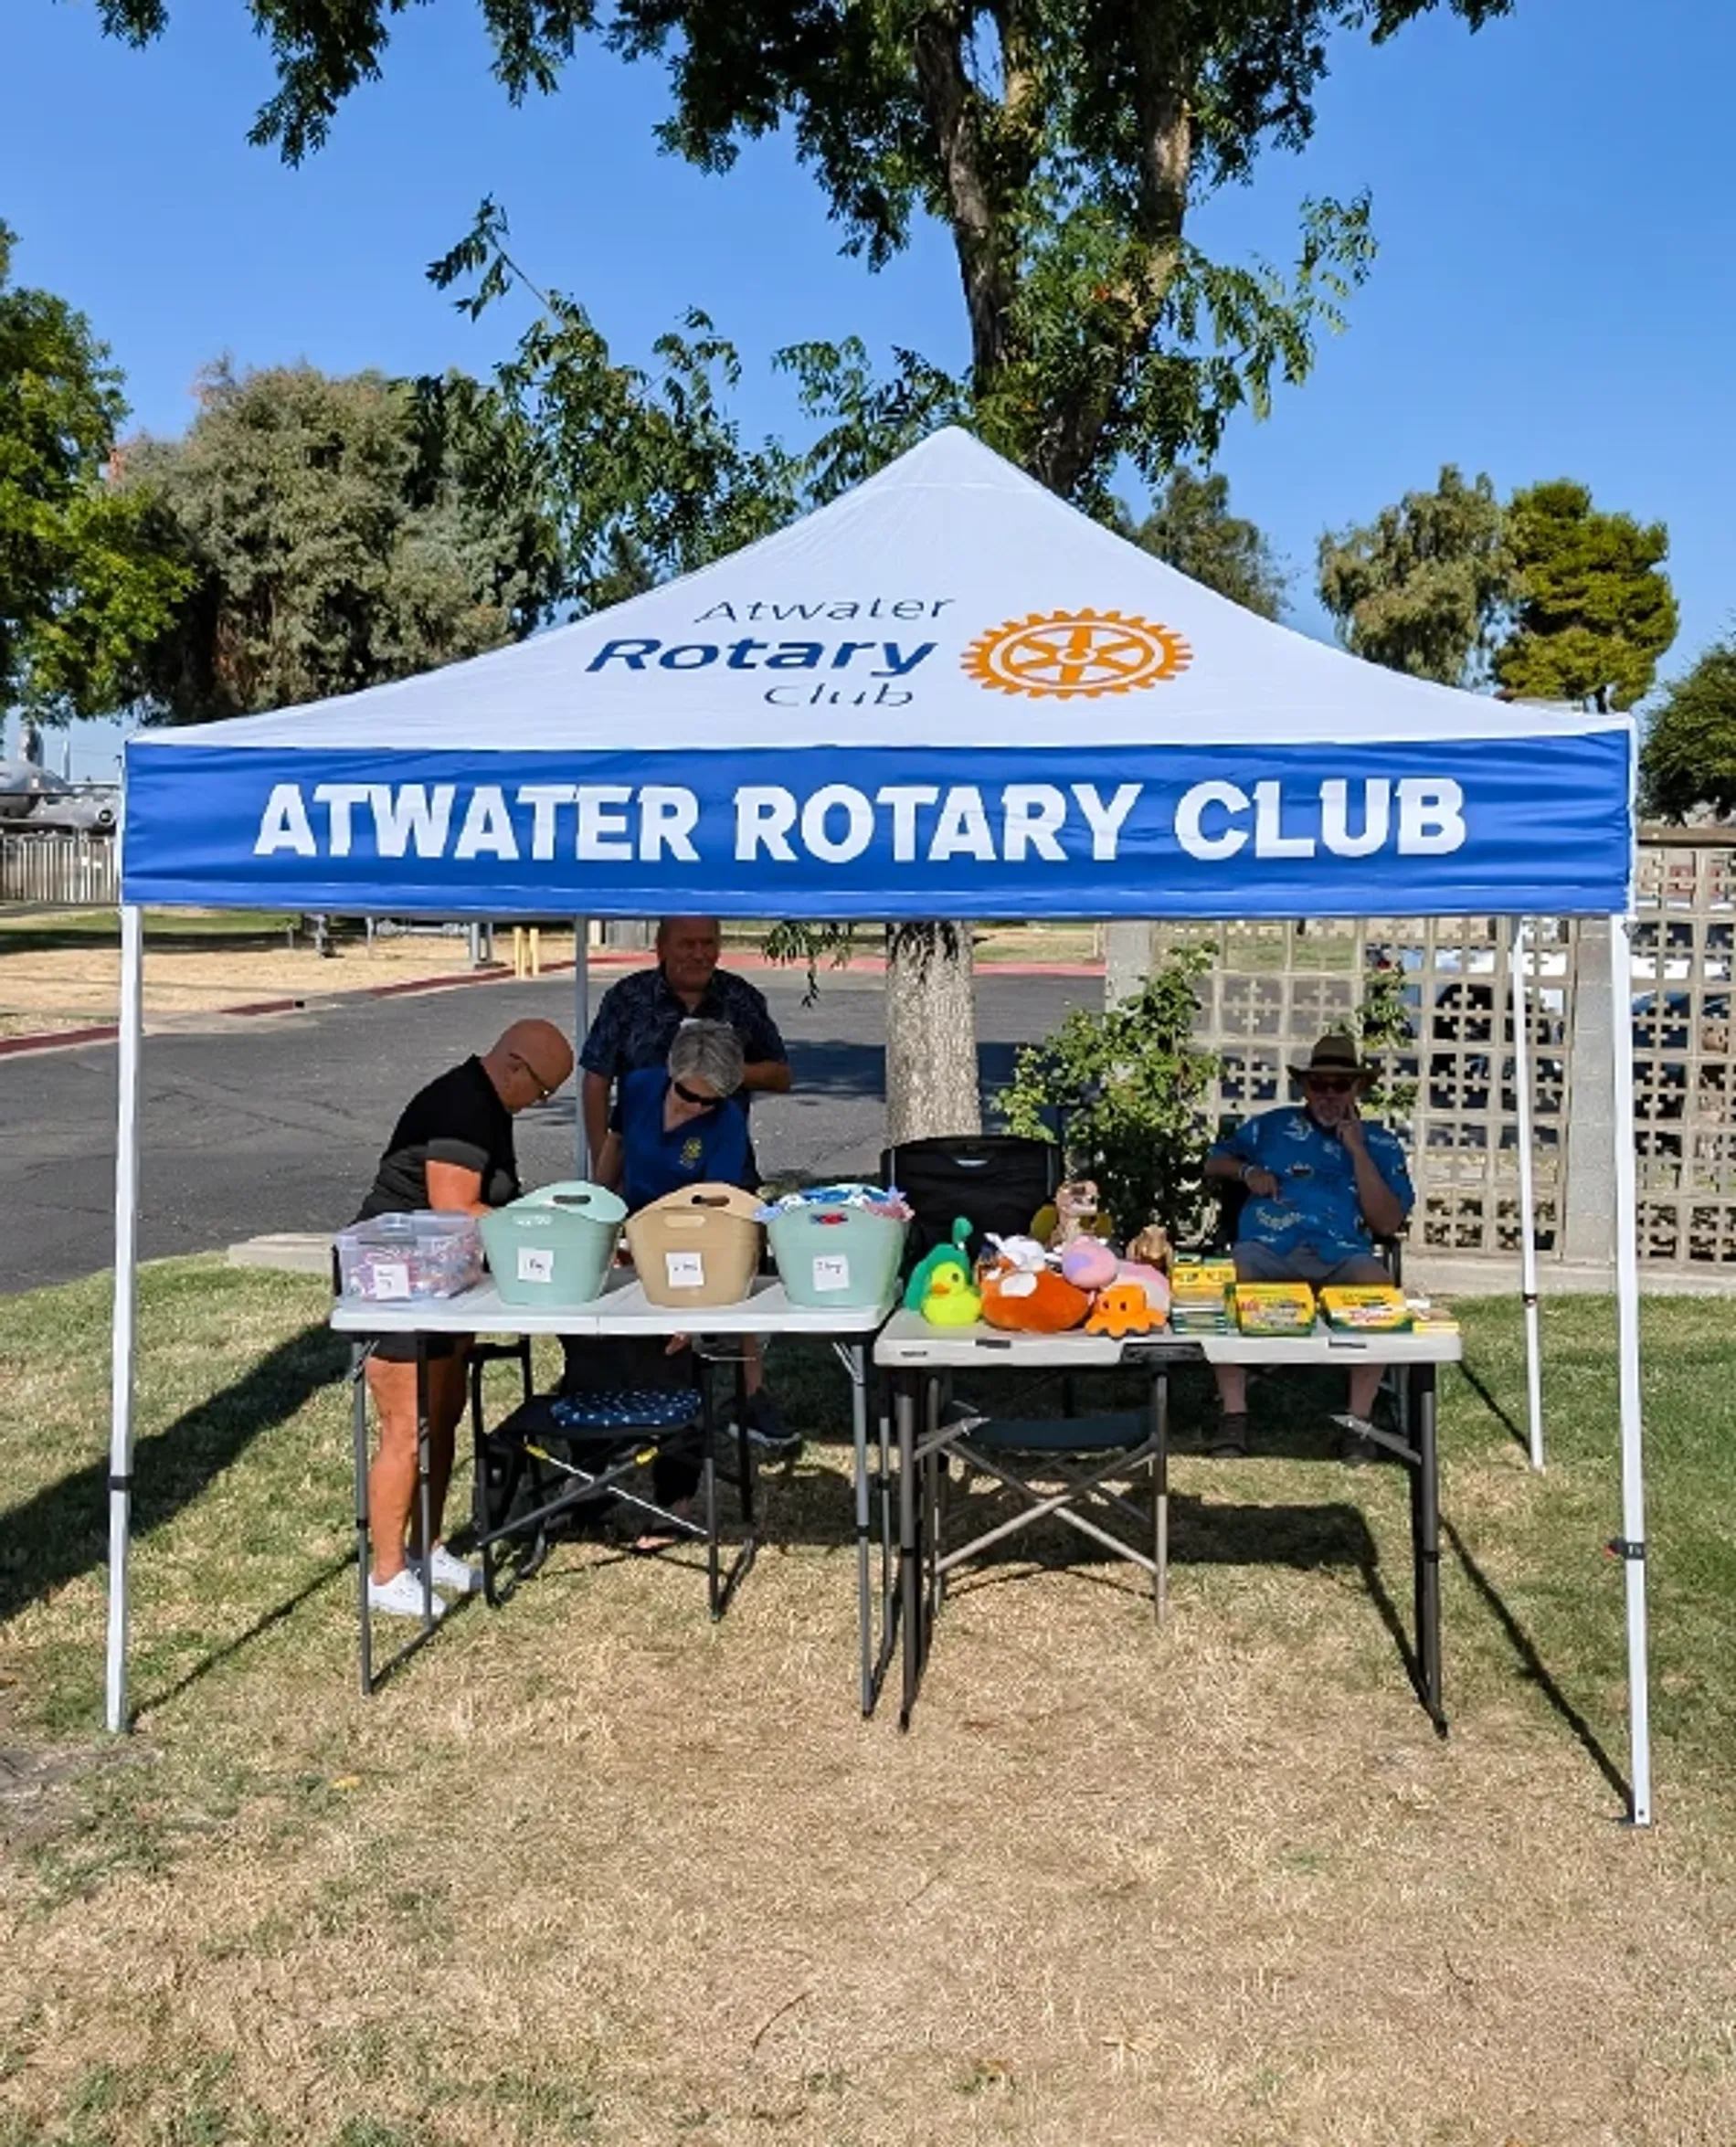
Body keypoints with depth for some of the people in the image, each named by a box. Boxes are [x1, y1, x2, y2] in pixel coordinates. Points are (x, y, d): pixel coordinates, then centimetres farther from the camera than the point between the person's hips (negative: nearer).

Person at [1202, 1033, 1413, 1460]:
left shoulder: (1381, 1144, 18)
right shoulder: (1273, 1125, 21)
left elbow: (1387, 1224, 5)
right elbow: (1214, 1162, 28)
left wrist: (1358, 1151, 0)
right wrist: (1247, 1171, 6)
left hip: (1342, 1254, 0)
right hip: (1267, 1248, 0)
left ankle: (1358, 1419, -20)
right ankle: (1234, 1413, -21)